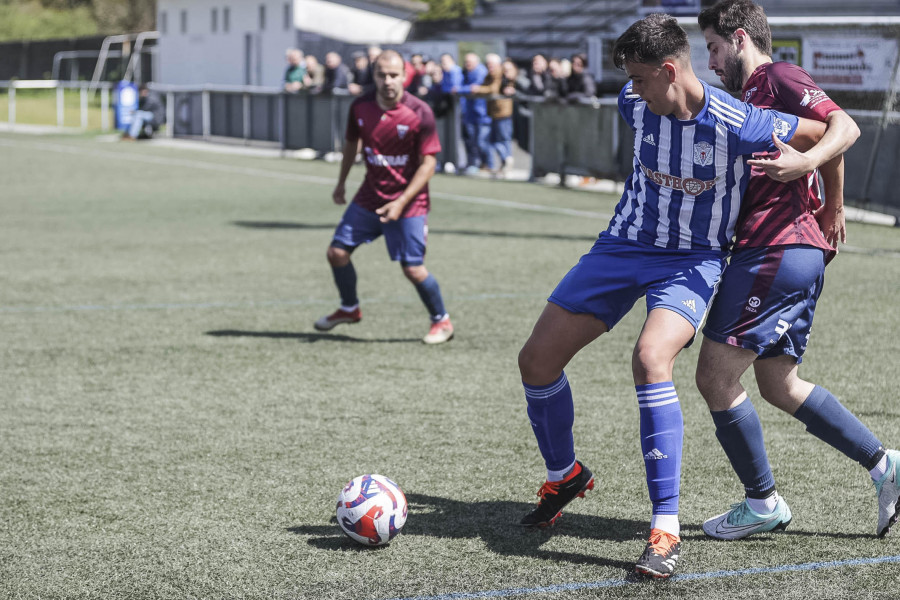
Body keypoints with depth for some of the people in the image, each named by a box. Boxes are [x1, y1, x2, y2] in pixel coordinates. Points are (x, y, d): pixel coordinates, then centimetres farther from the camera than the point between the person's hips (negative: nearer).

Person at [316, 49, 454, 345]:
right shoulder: (360, 107, -4)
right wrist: (341, 183, 21)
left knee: (413, 269, -8)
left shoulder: (419, 113, -17)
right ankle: (349, 308, 29)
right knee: (337, 252, 4)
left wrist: (401, 203, -21)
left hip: (408, 202, -5)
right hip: (369, 196, 5)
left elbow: (428, 164, -15)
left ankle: (441, 321, 15)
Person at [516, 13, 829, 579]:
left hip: (693, 261, -5)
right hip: (625, 244, 6)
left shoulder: (737, 125, -25)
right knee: (537, 359, 2)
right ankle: (565, 475, 31)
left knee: (650, 358, -33)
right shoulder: (636, 103, -10)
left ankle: (666, 531, -27)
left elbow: (825, 133, -11)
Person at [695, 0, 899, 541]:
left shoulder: (779, 78, -4)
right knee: (779, 385, 13)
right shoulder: (751, 97, 24)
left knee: (716, 376, -5)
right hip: (801, 253, 10)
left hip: (776, 248, -10)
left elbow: (845, 127, -18)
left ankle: (763, 503, 5)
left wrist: (807, 160, -35)